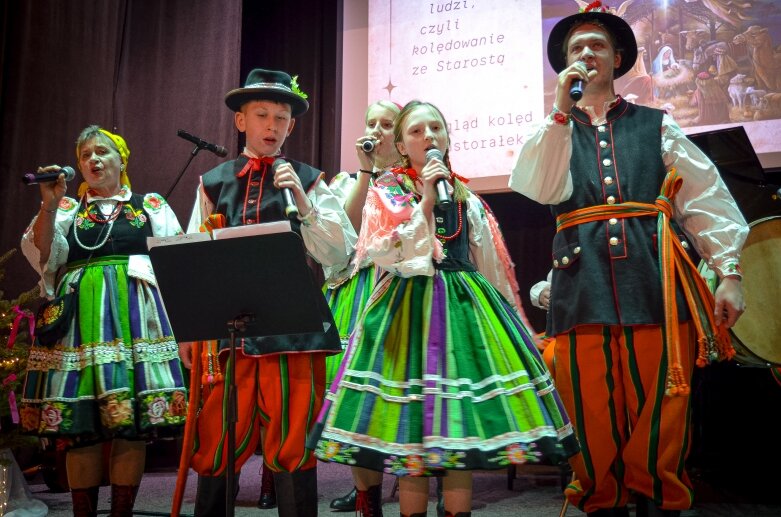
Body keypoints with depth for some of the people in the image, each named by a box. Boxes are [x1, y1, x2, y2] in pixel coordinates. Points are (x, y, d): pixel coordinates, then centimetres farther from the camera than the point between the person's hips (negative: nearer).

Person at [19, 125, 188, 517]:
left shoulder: (151, 205, 18)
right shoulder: (68, 208, 21)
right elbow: (42, 256, 6)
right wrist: (49, 205, -4)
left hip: (134, 317, -1)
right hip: (80, 319, 1)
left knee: (133, 422, -6)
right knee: (80, 424, -2)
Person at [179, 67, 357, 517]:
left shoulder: (310, 181, 6)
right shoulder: (213, 183, 12)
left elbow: (339, 256, -2)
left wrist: (303, 202, -12)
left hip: (293, 329, -2)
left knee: (292, 447, 5)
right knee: (215, 446, 9)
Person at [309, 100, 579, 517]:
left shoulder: (466, 198, 15)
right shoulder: (386, 191, 5)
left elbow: (490, 264, 18)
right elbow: (385, 255, -10)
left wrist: (502, 317, 18)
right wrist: (425, 202, -11)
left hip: (465, 306, 3)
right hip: (409, 307, -3)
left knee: (462, 421, 1)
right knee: (414, 421, -5)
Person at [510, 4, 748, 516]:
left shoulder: (656, 125, 18)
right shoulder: (554, 130, 19)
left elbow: (707, 197, 11)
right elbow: (540, 189, -3)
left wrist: (729, 272, 1)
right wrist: (562, 111, -5)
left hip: (654, 279, 0)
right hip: (584, 284, 0)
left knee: (661, 418, 1)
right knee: (594, 420, 2)